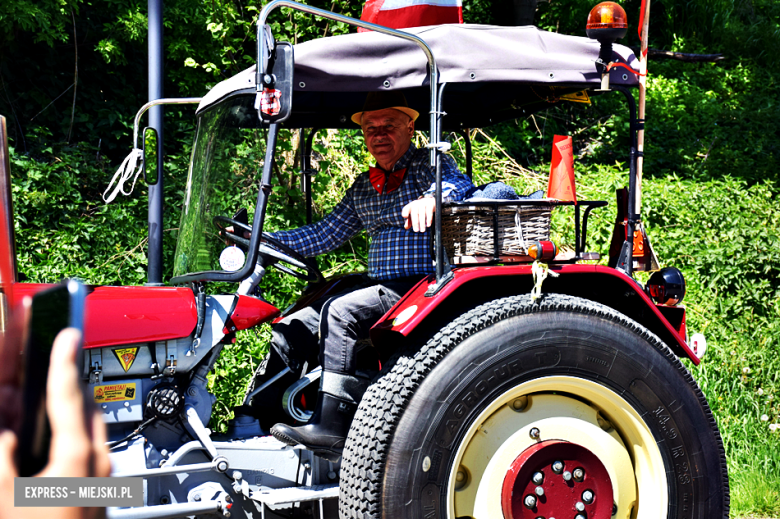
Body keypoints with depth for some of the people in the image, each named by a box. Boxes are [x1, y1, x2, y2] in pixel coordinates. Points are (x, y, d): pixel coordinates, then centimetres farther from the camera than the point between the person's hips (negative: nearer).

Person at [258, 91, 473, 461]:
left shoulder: (430, 164, 0)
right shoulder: (363, 187, 21)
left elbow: (459, 185, -22)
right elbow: (324, 235, 20)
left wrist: (431, 198, -46)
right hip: (380, 287, 8)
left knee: (339, 312, -30)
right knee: (290, 330, -3)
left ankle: (331, 429, -31)